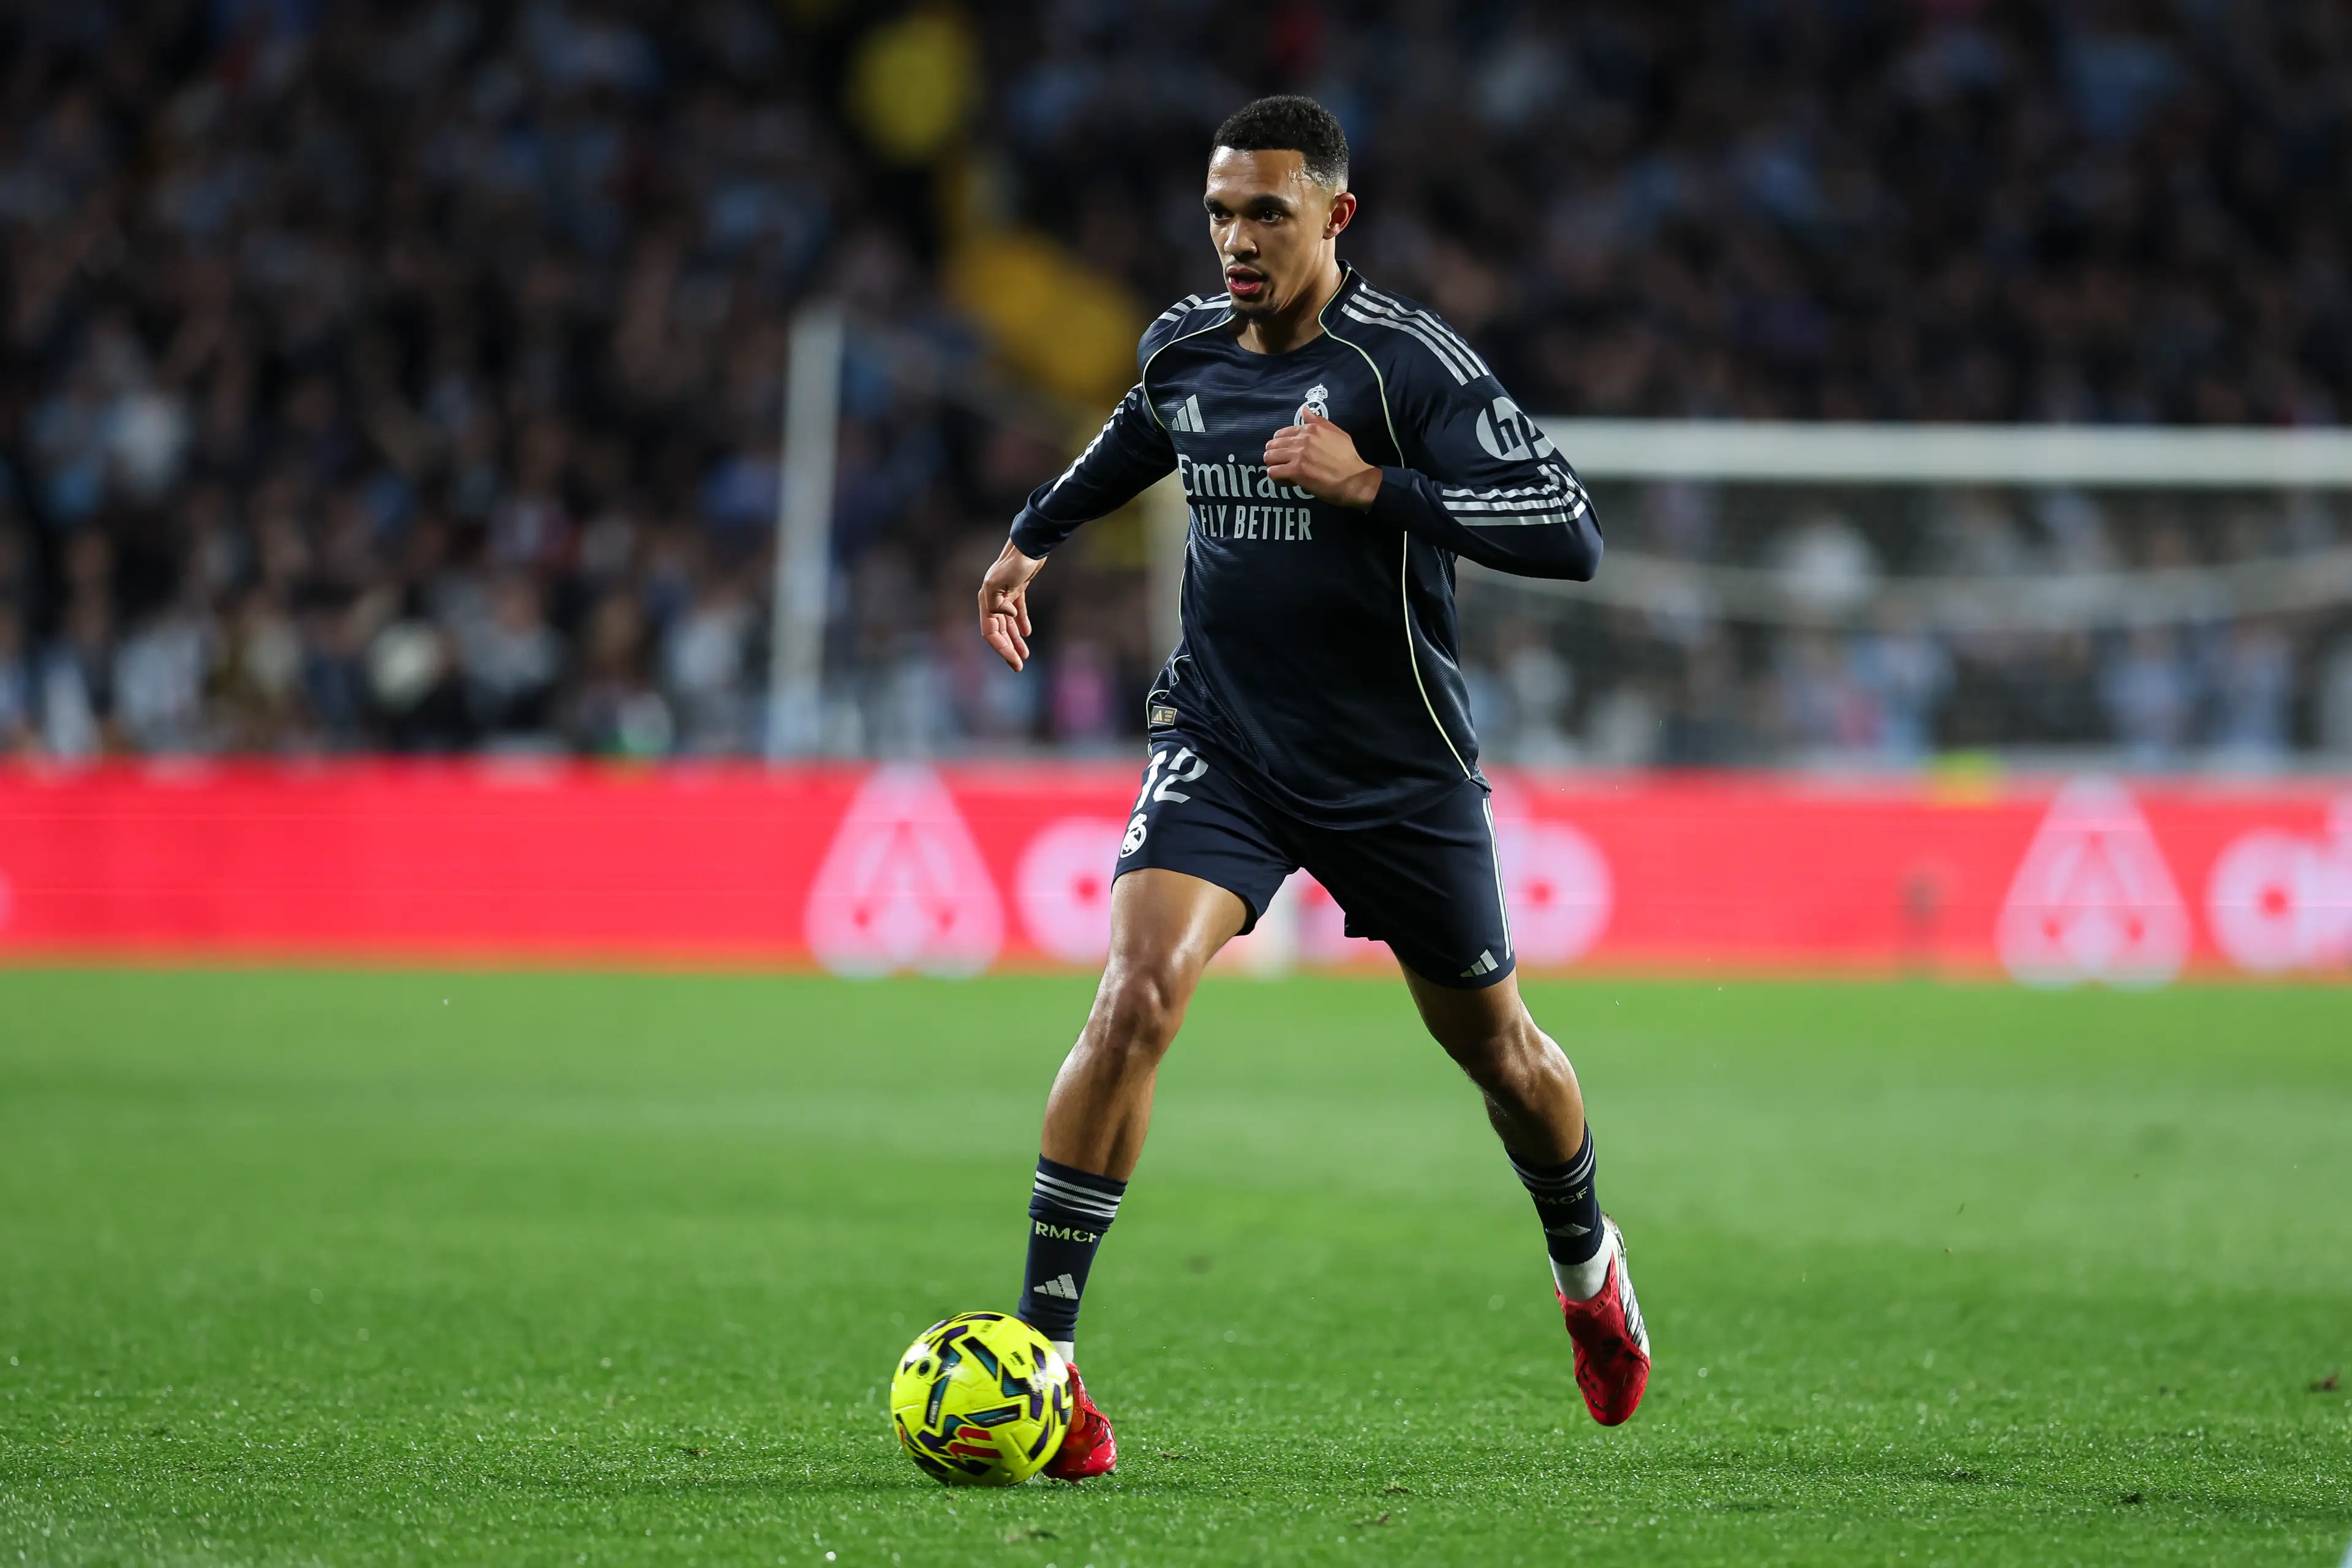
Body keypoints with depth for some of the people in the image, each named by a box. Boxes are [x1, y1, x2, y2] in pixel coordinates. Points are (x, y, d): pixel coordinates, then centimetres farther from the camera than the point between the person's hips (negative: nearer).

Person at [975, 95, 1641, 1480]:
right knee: (1137, 997, -21)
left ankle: (1588, 1265, 46)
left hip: (1398, 768, -2)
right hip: (1222, 742, 2)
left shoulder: (1409, 362, -16)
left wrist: (1375, 486, -30)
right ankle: (1040, 1347, -19)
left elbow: (1571, 533, -23)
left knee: (1494, 1046, 14)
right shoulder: (1185, 346, 1)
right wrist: (1036, 535, 39)